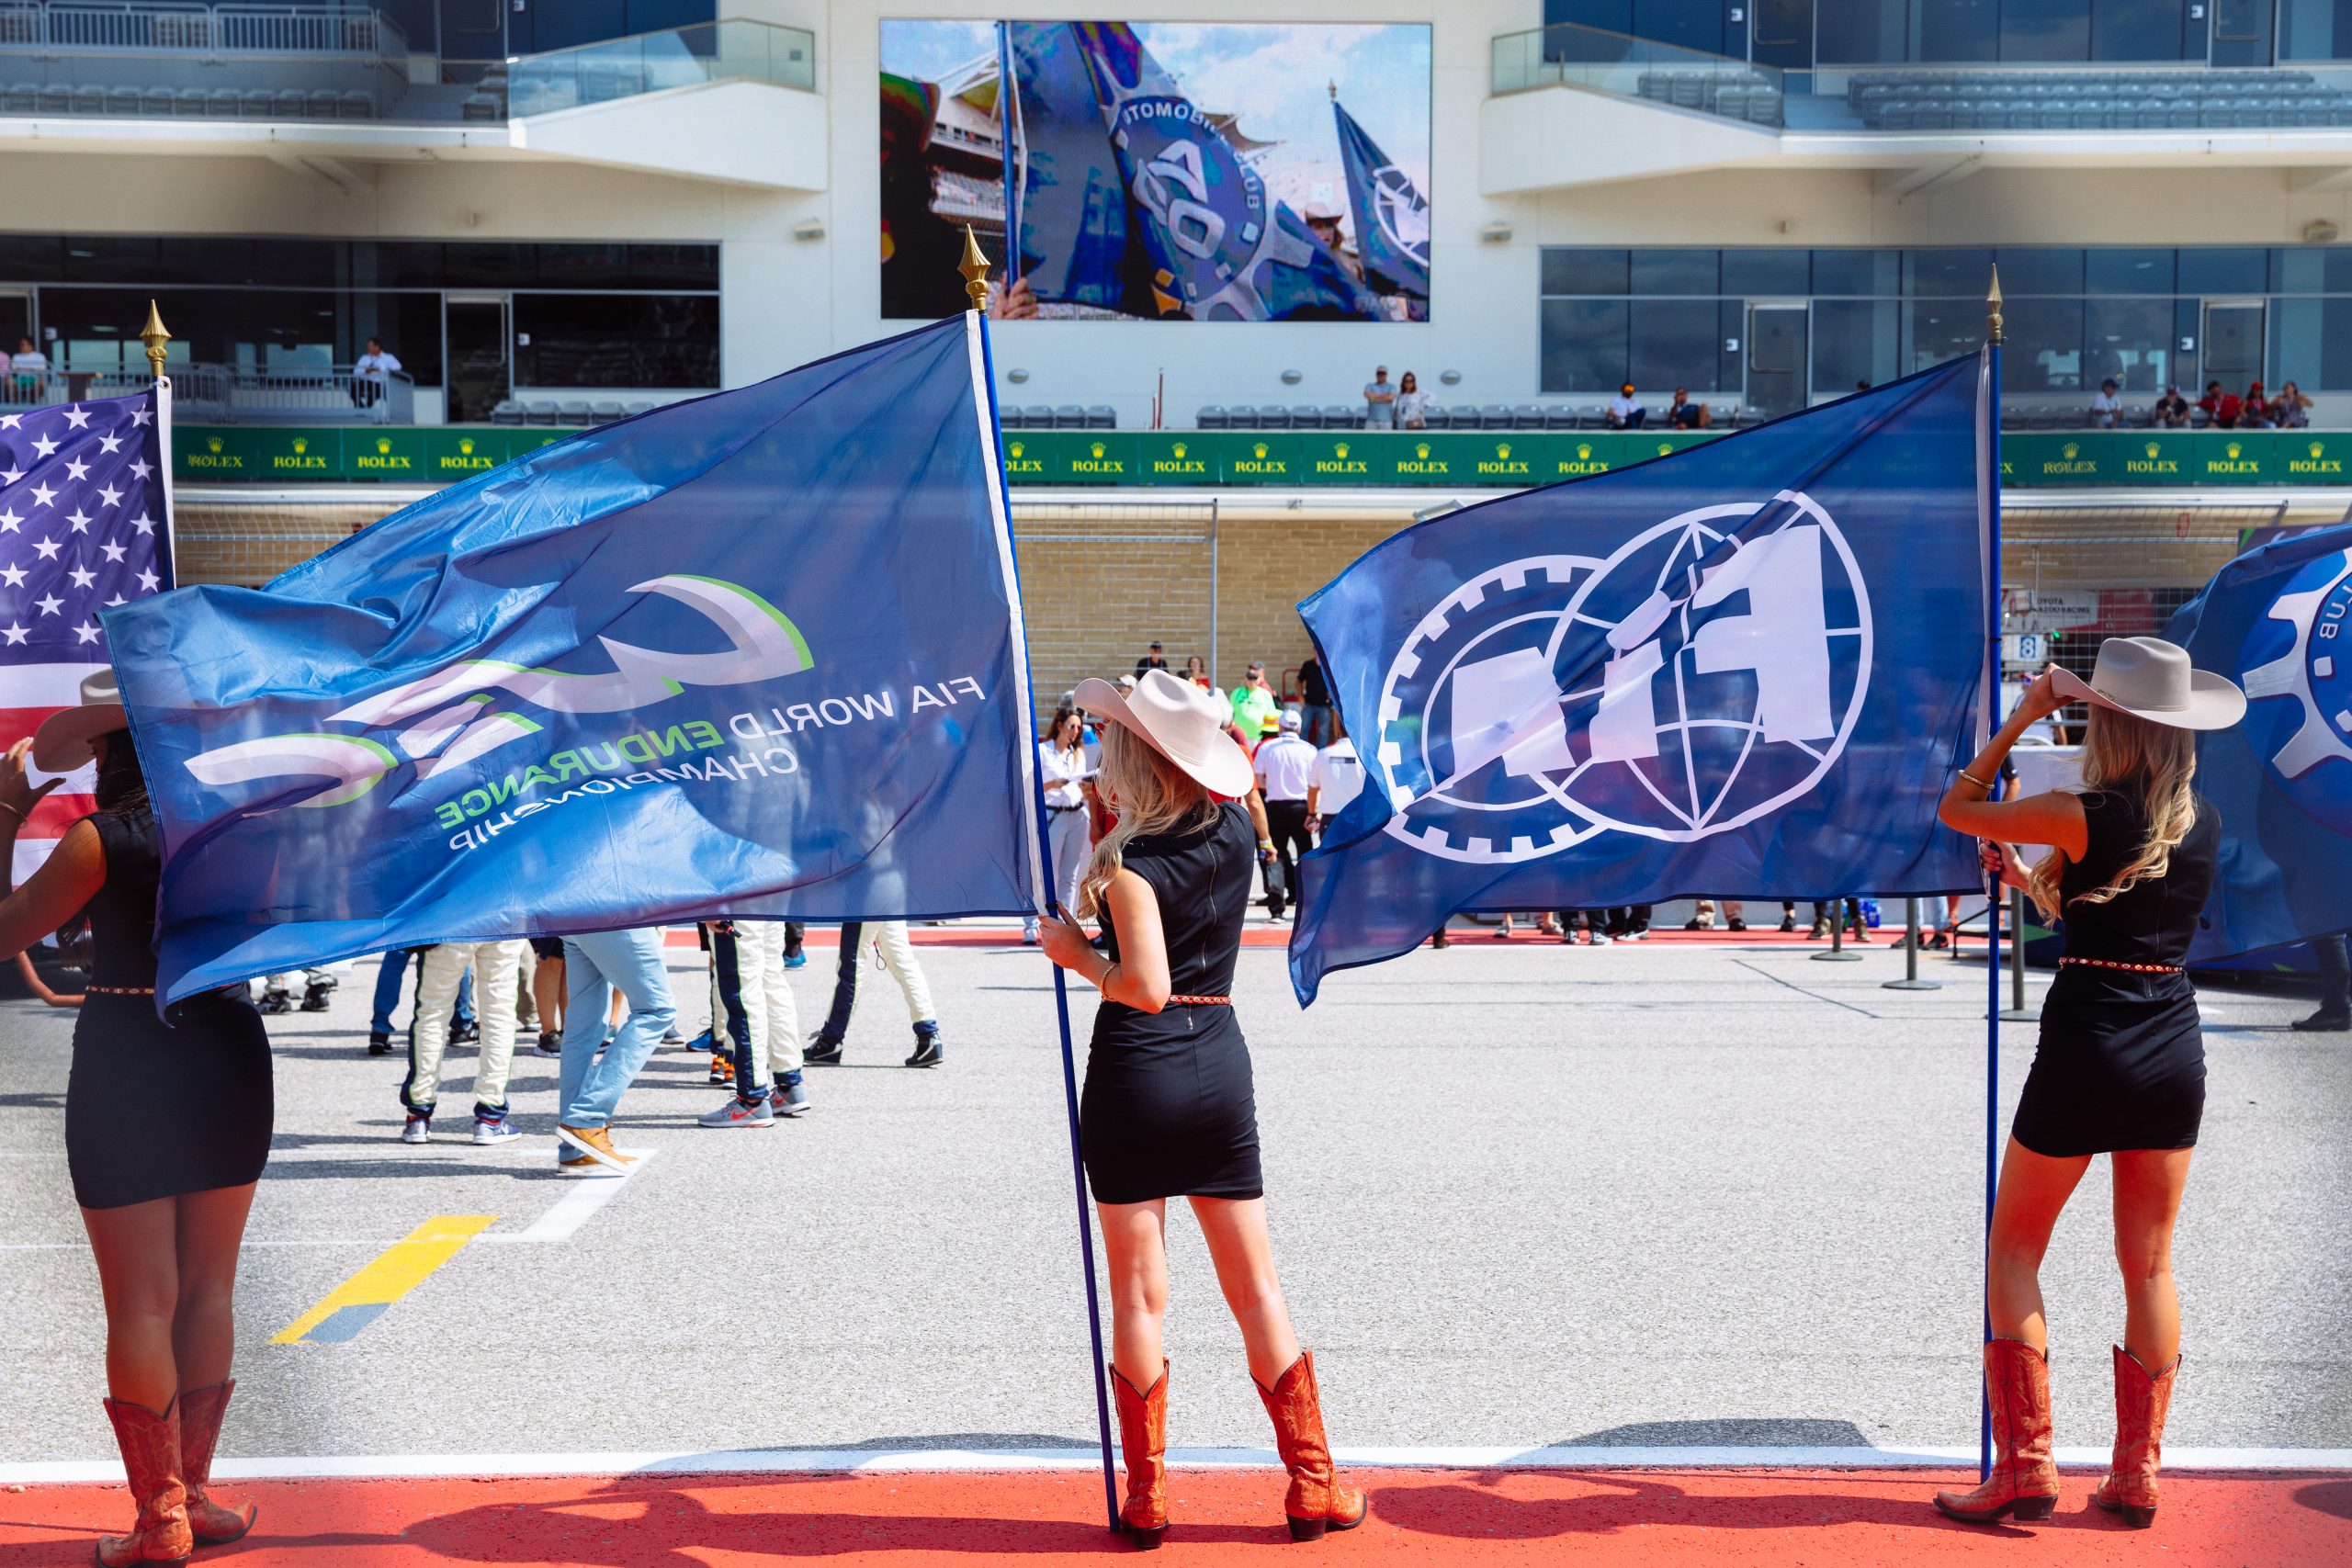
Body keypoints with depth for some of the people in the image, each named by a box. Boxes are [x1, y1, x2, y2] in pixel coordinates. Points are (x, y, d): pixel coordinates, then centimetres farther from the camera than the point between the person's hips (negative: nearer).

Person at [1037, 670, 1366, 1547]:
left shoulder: (1130, 866, -15)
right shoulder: (1234, 830, 3)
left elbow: (1147, 988, -21)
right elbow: (1235, 765, 27)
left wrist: (1075, 953, -7)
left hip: (1134, 1079, -5)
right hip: (1220, 1070, 5)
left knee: (1139, 1293, 5)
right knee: (1256, 1287, 11)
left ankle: (1144, 1498, 12)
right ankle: (1314, 1485, 16)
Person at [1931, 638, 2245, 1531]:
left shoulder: (2084, 816, -13)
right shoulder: (2204, 823, 5)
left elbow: (1954, 808, -1)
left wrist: (2020, 719, 4)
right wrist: (2029, 877, 30)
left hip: (2086, 1053, -5)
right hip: (2175, 1055, 6)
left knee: (2014, 1250, 7)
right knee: (2149, 1264, 12)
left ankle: (2025, 1470, 4)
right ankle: (2136, 1478, 16)